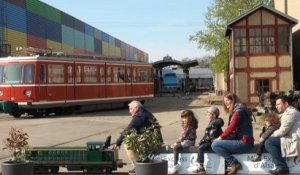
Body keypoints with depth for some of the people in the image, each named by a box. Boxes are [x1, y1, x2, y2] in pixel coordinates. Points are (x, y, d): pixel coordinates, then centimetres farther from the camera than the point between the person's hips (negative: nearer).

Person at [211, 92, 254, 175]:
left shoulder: (238, 111, -12)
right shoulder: (236, 111, 18)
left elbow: (231, 128, -17)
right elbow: (232, 129, 15)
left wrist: (221, 137, -5)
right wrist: (221, 137, 3)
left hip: (244, 142, -10)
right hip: (241, 140, 10)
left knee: (215, 145, -13)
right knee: (216, 142, 16)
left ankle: (235, 163, -9)